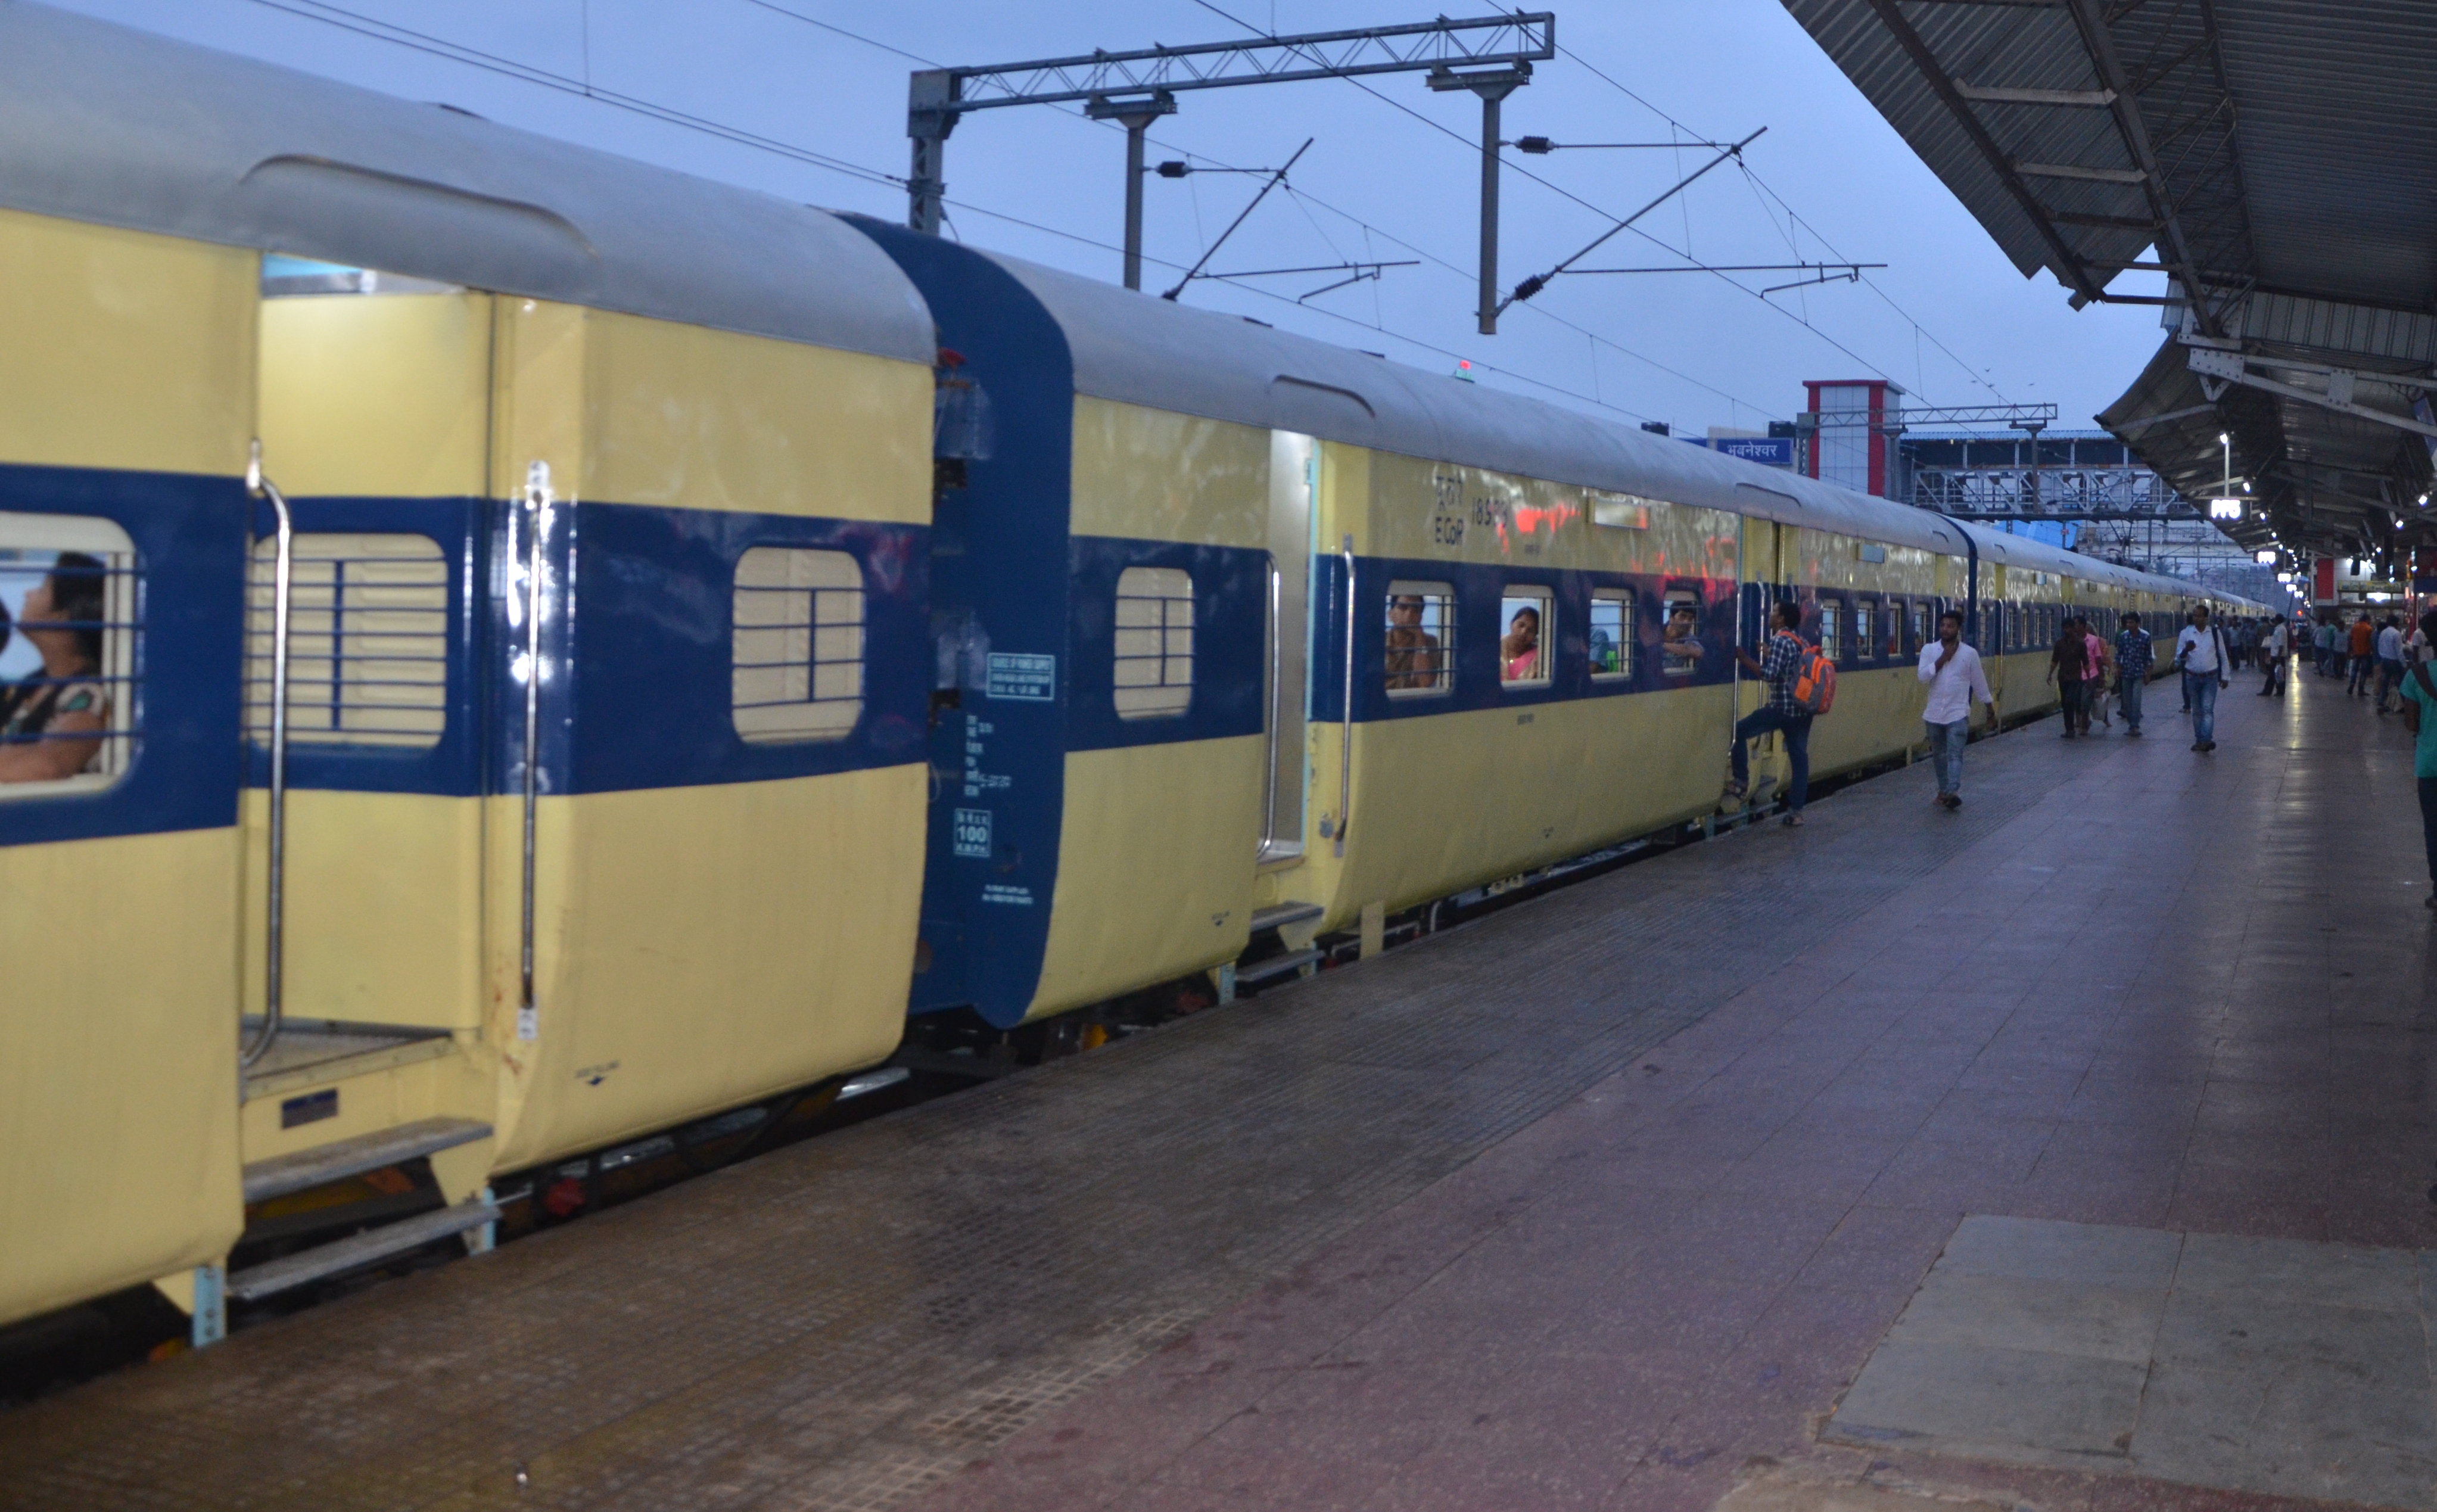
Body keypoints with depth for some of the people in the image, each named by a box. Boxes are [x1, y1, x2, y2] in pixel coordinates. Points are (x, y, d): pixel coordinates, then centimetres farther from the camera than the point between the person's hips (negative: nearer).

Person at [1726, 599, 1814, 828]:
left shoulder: (1780, 641, -13)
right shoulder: (1800, 642, 14)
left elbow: (1770, 675, -20)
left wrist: (1744, 658, -16)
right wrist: (1769, 654, 20)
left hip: (1780, 708, -8)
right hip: (1802, 709, 8)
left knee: (1739, 731, 5)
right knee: (1799, 757, 6)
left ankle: (1742, 783, 5)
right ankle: (1796, 811, 5)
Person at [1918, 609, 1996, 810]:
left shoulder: (1969, 653, -1)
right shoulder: (1929, 650, 2)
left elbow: (1980, 684, 7)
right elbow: (1923, 676, -13)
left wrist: (1991, 711, 11)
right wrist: (1943, 659, -17)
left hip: (1958, 714, -3)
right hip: (1934, 713, 3)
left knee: (1955, 755, -15)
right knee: (1940, 755, 13)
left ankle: (1954, 793, -30)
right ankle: (1944, 792, 27)